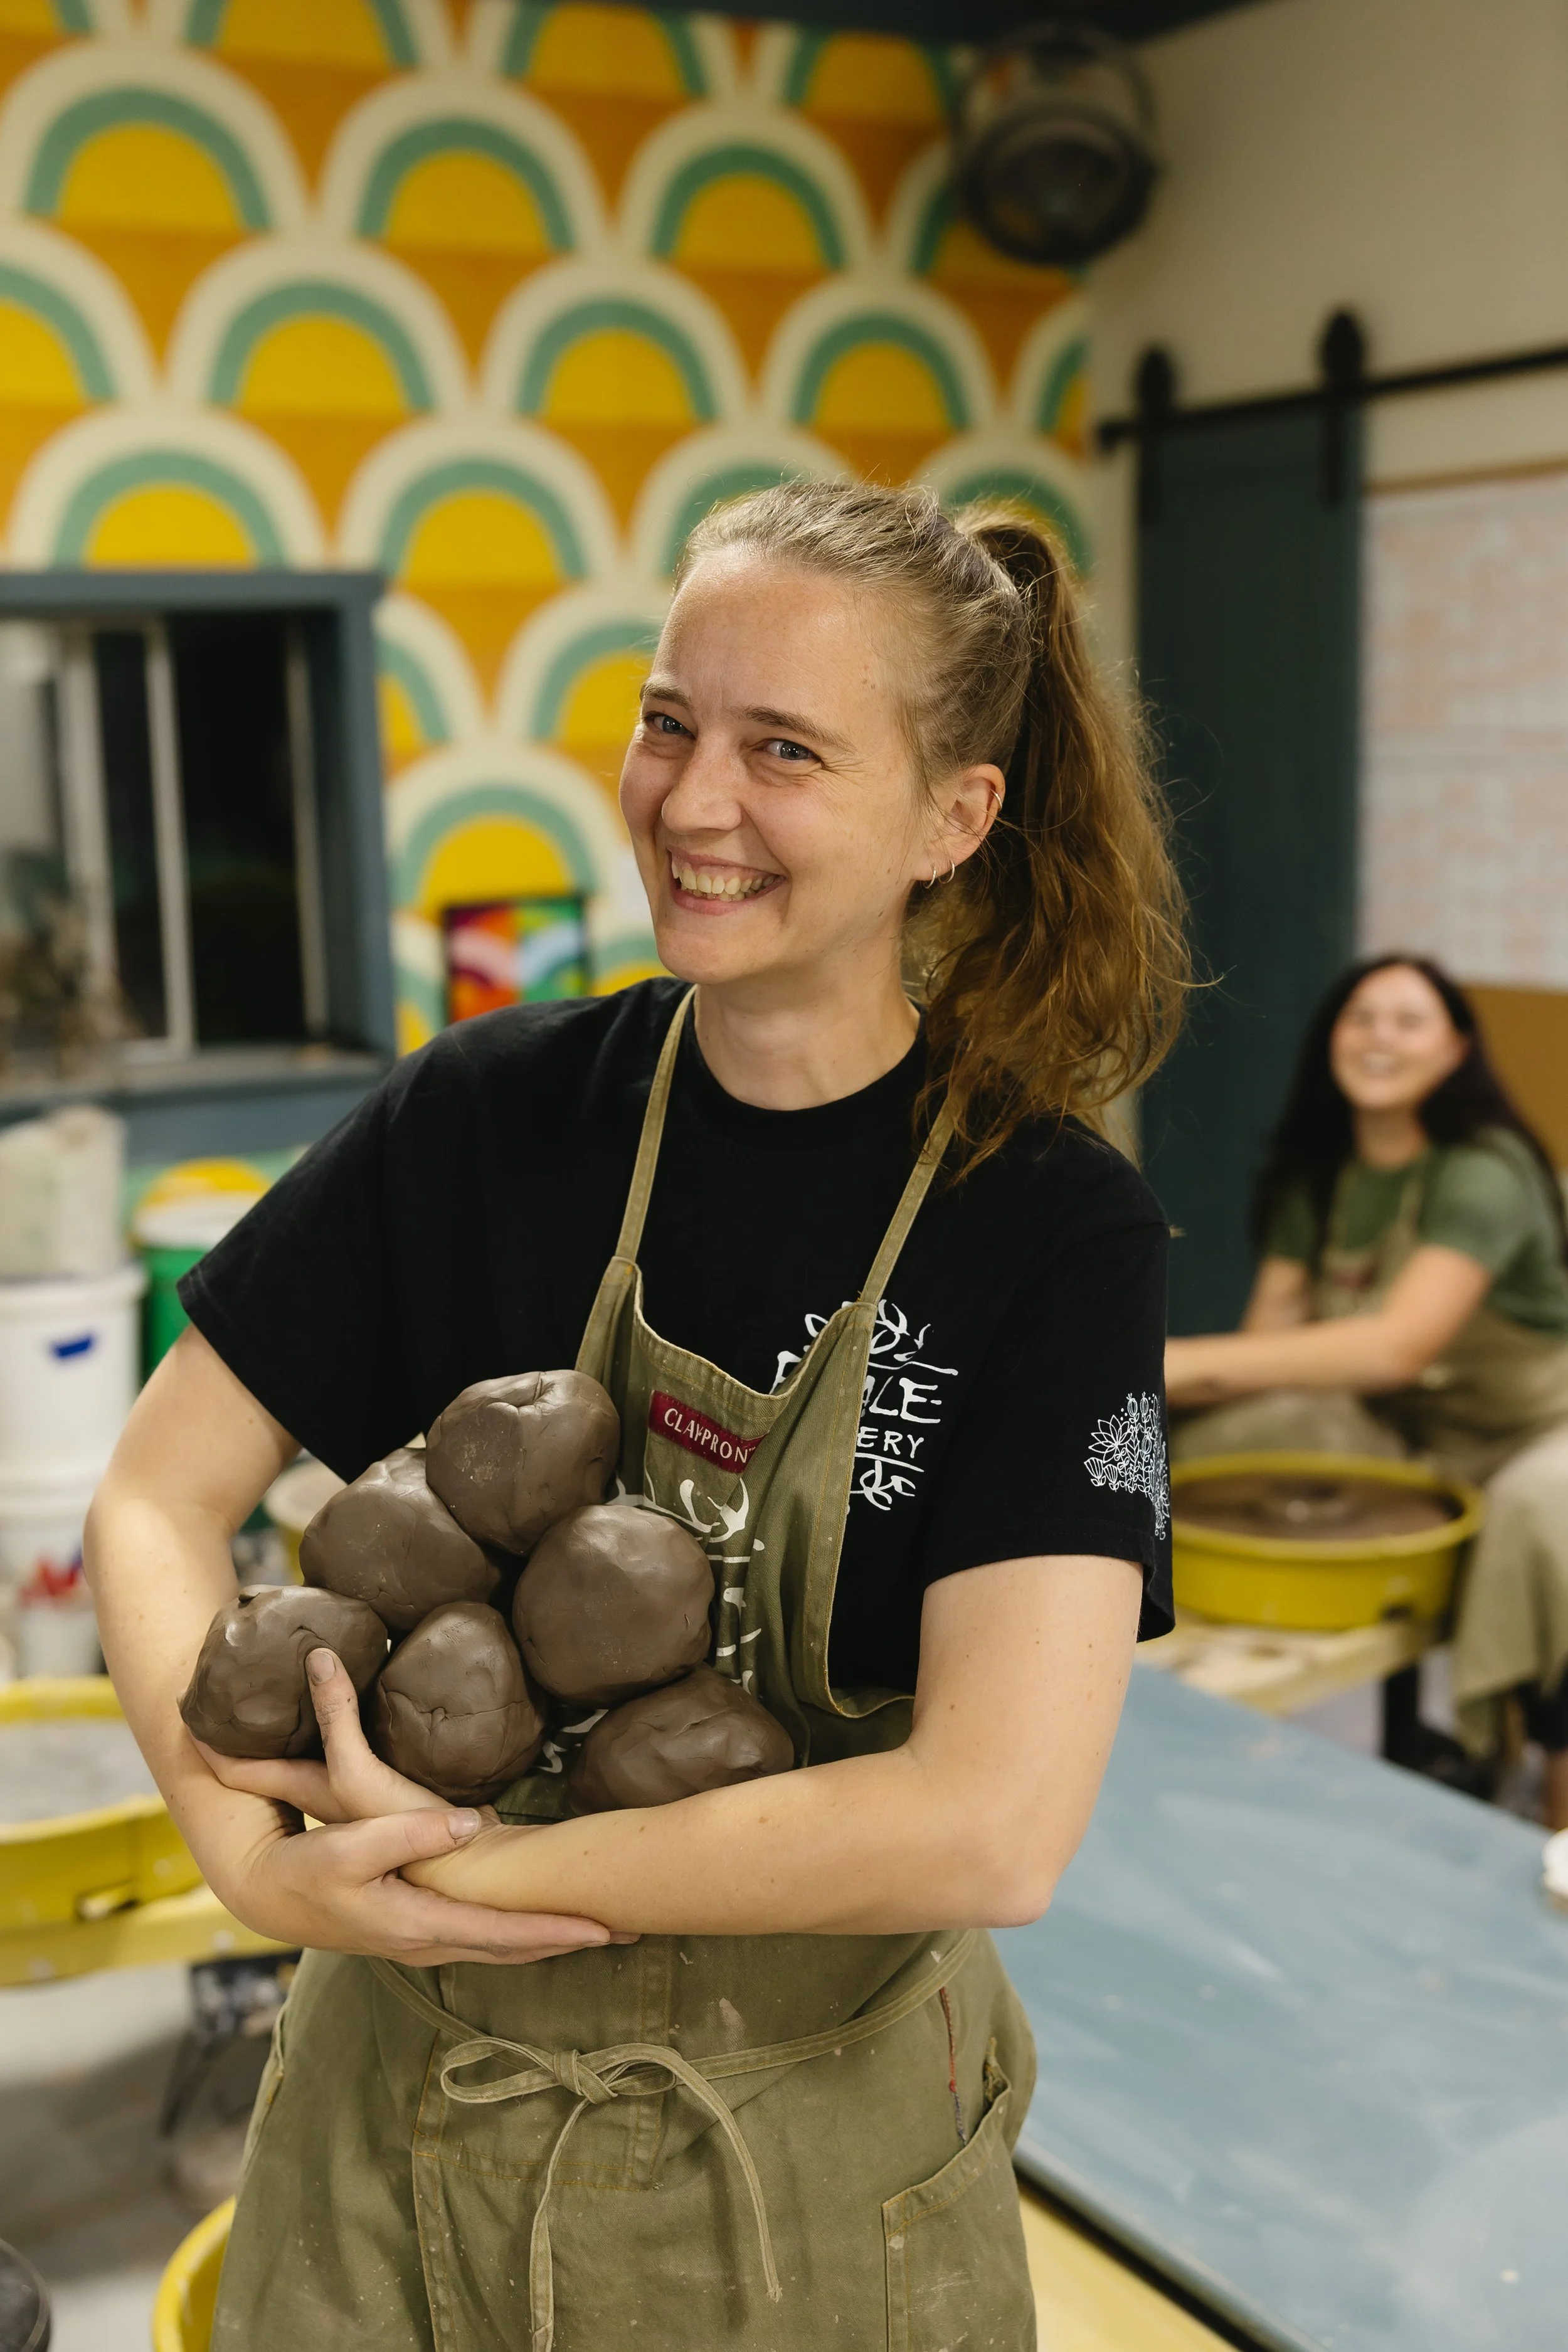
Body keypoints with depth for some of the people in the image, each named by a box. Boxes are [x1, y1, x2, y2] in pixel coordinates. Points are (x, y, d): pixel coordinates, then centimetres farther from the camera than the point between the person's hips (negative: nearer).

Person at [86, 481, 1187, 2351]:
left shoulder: (1057, 1229, -17)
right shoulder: (486, 1114, -9)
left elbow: (993, 1823, -25)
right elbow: (157, 1500, -3)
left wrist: (467, 1862, -21)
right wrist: (254, 1854, -20)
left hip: (810, 2157, -2)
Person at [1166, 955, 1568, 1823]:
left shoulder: (1483, 1173, -23)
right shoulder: (1317, 1174, 1)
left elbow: (1400, 1345, -37)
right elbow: (1269, 1339, -5)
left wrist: (1192, 1359, -42)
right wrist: (1157, 1374, -27)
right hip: (1387, 1430, 7)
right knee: (1193, 1446, -9)